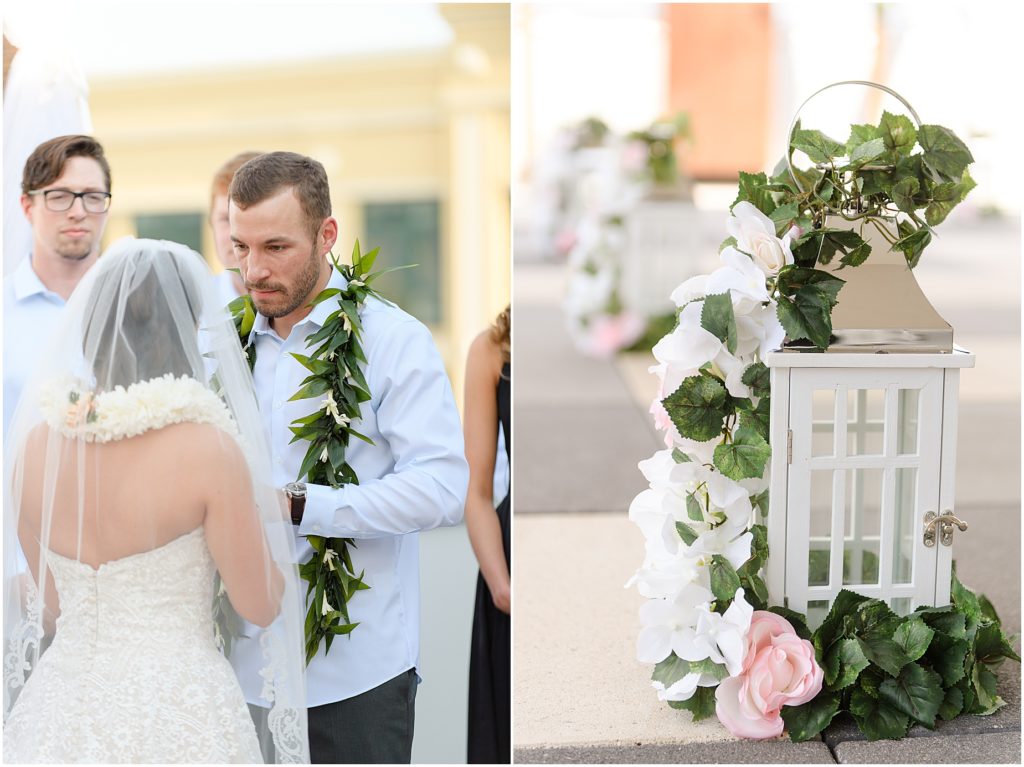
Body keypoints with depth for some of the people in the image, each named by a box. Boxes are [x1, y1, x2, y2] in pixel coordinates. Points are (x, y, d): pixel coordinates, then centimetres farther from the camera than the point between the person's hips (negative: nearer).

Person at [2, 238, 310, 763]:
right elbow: (261, 605, -8)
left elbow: (52, 605, 8)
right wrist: (266, 517, 9)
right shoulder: (208, 448, -18)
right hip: (180, 717, -4)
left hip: (62, 707, 5)